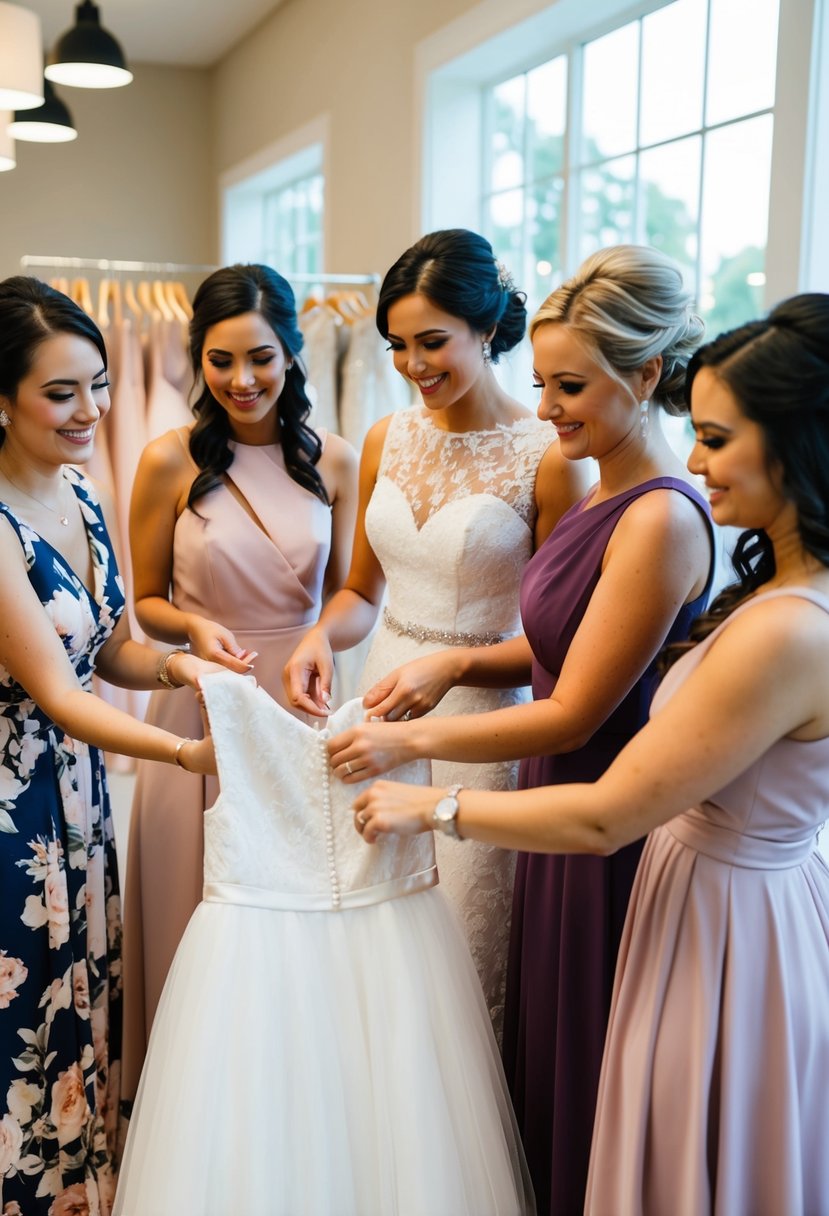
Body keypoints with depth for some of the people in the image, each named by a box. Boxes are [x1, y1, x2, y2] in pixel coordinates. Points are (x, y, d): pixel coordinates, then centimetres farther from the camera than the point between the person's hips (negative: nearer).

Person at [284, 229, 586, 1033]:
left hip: (478, 724, -5)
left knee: (463, 963, 7)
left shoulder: (545, 458, -11)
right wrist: (320, 636, -6)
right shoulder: (387, 440, 5)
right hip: (377, 702, 5)